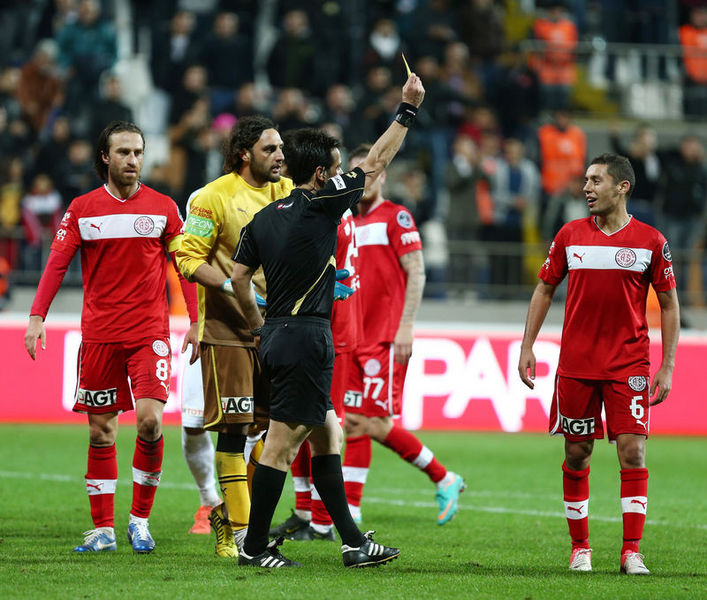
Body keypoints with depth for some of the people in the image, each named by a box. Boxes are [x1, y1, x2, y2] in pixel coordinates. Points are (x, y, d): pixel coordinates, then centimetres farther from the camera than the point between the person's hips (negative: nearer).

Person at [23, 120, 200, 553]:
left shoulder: (163, 208, 4)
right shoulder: (82, 209, 5)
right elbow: (57, 263, 4)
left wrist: (196, 322, 1)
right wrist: (37, 317, -6)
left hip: (150, 332, -1)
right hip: (99, 334, 1)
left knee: (150, 420, -15)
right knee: (101, 432, 3)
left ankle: (140, 519, 1)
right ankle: (103, 530, 10)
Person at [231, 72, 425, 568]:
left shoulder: (264, 218, 10)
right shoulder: (320, 205, -9)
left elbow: (239, 277, 10)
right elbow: (376, 162, -3)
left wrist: (259, 326, 23)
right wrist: (408, 109, 4)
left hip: (277, 336, 9)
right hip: (307, 337, -9)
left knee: (326, 434, 13)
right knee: (283, 443, -6)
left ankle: (353, 542, 15)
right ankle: (256, 547, -3)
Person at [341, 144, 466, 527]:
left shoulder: (396, 218, -4)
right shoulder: (350, 223, 16)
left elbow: (416, 273, -9)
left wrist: (405, 326, -16)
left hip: (386, 338, -7)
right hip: (356, 338, 7)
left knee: (376, 423, -10)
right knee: (354, 423, 2)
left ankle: (444, 480, 5)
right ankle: (349, 512, 5)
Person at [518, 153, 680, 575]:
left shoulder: (651, 241, -2)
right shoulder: (570, 235, 4)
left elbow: (669, 305, 4)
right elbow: (545, 290, 14)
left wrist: (667, 366, -2)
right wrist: (527, 346, 7)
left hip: (629, 364, -2)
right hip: (576, 362, 2)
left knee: (632, 450, -10)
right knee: (577, 454, 5)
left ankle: (632, 552, -7)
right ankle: (580, 547, 17)